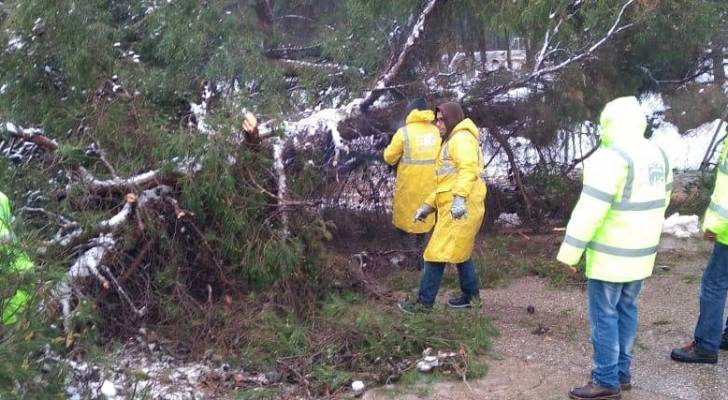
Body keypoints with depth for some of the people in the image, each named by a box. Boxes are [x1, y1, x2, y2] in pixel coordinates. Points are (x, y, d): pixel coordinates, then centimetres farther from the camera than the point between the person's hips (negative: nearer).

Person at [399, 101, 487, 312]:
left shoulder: (462, 139, -7)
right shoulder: (451, 142, 27)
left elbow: (468, 169, -24)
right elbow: (445, 183, 27)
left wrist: (459, 198, -36)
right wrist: (428, 205, 22)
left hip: (459, 208, -11)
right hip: (451, 207, 11)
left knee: (437, 253, -7)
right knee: (460, 252, 18)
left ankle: (425, 302, -2)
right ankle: (471, 296, 26)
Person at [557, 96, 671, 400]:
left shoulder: (611, 158, -20)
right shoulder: (657, 155, 7)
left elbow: (590, 210, -23)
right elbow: (661, 200, 19)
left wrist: (570, 252, -16)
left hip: (610, 254, -8)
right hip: (641, 251, 9)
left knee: (604, 316, 1)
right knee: (626, 310, 17)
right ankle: (622, 373, 26)